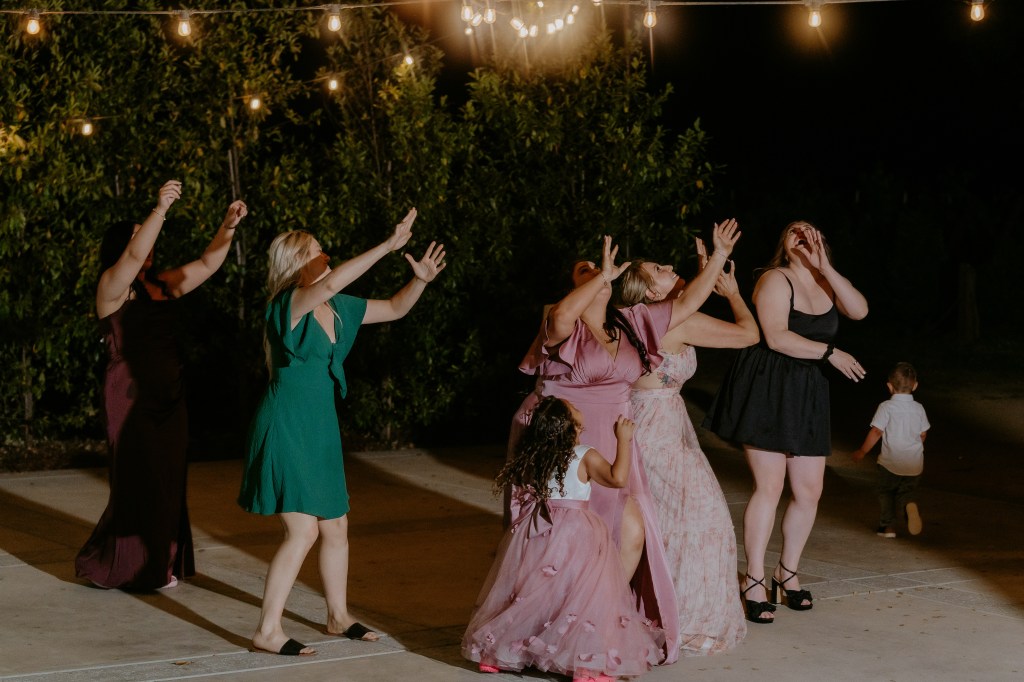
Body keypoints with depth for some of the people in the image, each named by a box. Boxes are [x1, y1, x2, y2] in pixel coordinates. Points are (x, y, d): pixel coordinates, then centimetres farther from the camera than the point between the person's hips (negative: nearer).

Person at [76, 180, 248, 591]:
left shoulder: (164, 284, 13)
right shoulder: (113, 285, -7)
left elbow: (207, 264, 10)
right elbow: (135, 255, -26)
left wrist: (228, 227, -6)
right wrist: (160, 209, -35)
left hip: (168, 394, 7)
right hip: (132, 394, -7)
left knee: (168, 479, 10)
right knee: (141, 479, -3)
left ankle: (161, 563, 21)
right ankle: (135, 569, 8)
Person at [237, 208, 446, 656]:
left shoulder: (339, 309, 7)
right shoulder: (288, 305, -15)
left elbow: (394, 309, 17)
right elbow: (331, 283, -34)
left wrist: (421, 279, -2)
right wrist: (389, 246, -36)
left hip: (320, 427, 8)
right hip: (286, 427, -8)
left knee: (336, 526, 15)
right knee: (303, 530, -12)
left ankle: (338, 617, 31)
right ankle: (267, 631, -4)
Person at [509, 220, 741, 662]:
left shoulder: (631, 323, 11)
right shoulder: (565, 327, -9)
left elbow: (686, 305, 13)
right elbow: (561, 317, -34)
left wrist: (719, 258, 8)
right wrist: (602, 276, -29)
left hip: (607, 450, 6)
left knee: (632, 534, -2)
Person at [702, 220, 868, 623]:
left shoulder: (828, 284, 11)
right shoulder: (776, 281, -7)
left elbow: (859, 310, -9)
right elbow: (776, 337, -18)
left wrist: (826, 268, -15)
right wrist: (830, 353, -17)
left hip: (806, 394, 6)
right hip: (766, 390, -6)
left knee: (810, 491, 6)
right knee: (770, 487, -8)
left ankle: (787, 573, 23)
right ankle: (754, 582, 0)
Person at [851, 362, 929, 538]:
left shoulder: (886, 407, -10)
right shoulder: (918, 408, 4)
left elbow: (876, 432, -14)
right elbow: (923, 434, 12)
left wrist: (862, 451, -4)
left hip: (891, 463, -3)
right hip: (914, 464, 3)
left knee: (886, 492, 16)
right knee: (907, 491, 18)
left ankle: (888, 525, 13)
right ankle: (910, 504, -15)